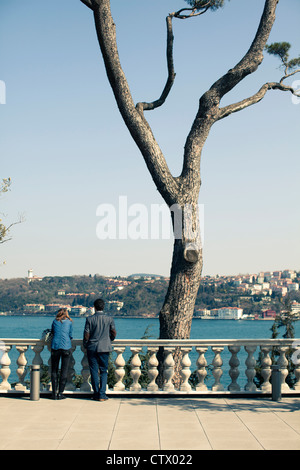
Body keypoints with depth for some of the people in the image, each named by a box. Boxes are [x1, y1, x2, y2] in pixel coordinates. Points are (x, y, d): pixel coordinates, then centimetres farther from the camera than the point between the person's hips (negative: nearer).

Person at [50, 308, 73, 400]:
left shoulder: (54, 322, 13)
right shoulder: (69, 322, 10)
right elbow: (70, 335, 16)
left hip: (55, 346, 1)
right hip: (66, 347, -1)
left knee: (54, 370, 7)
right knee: (64, 371, 3)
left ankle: (54, 393, 3)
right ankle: (60, 393, 1)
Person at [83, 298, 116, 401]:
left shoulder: (89, 319, -6)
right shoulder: (109, 319, -2)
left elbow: (86, 335, -6)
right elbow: (114, 333, 4)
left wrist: (85, 345, 11)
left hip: (92, 348, -1)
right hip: (105, 348, 1)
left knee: (94, 371, 7)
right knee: (103, 371, 6)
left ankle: (96, 394, 9)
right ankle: (102, 395, -2)